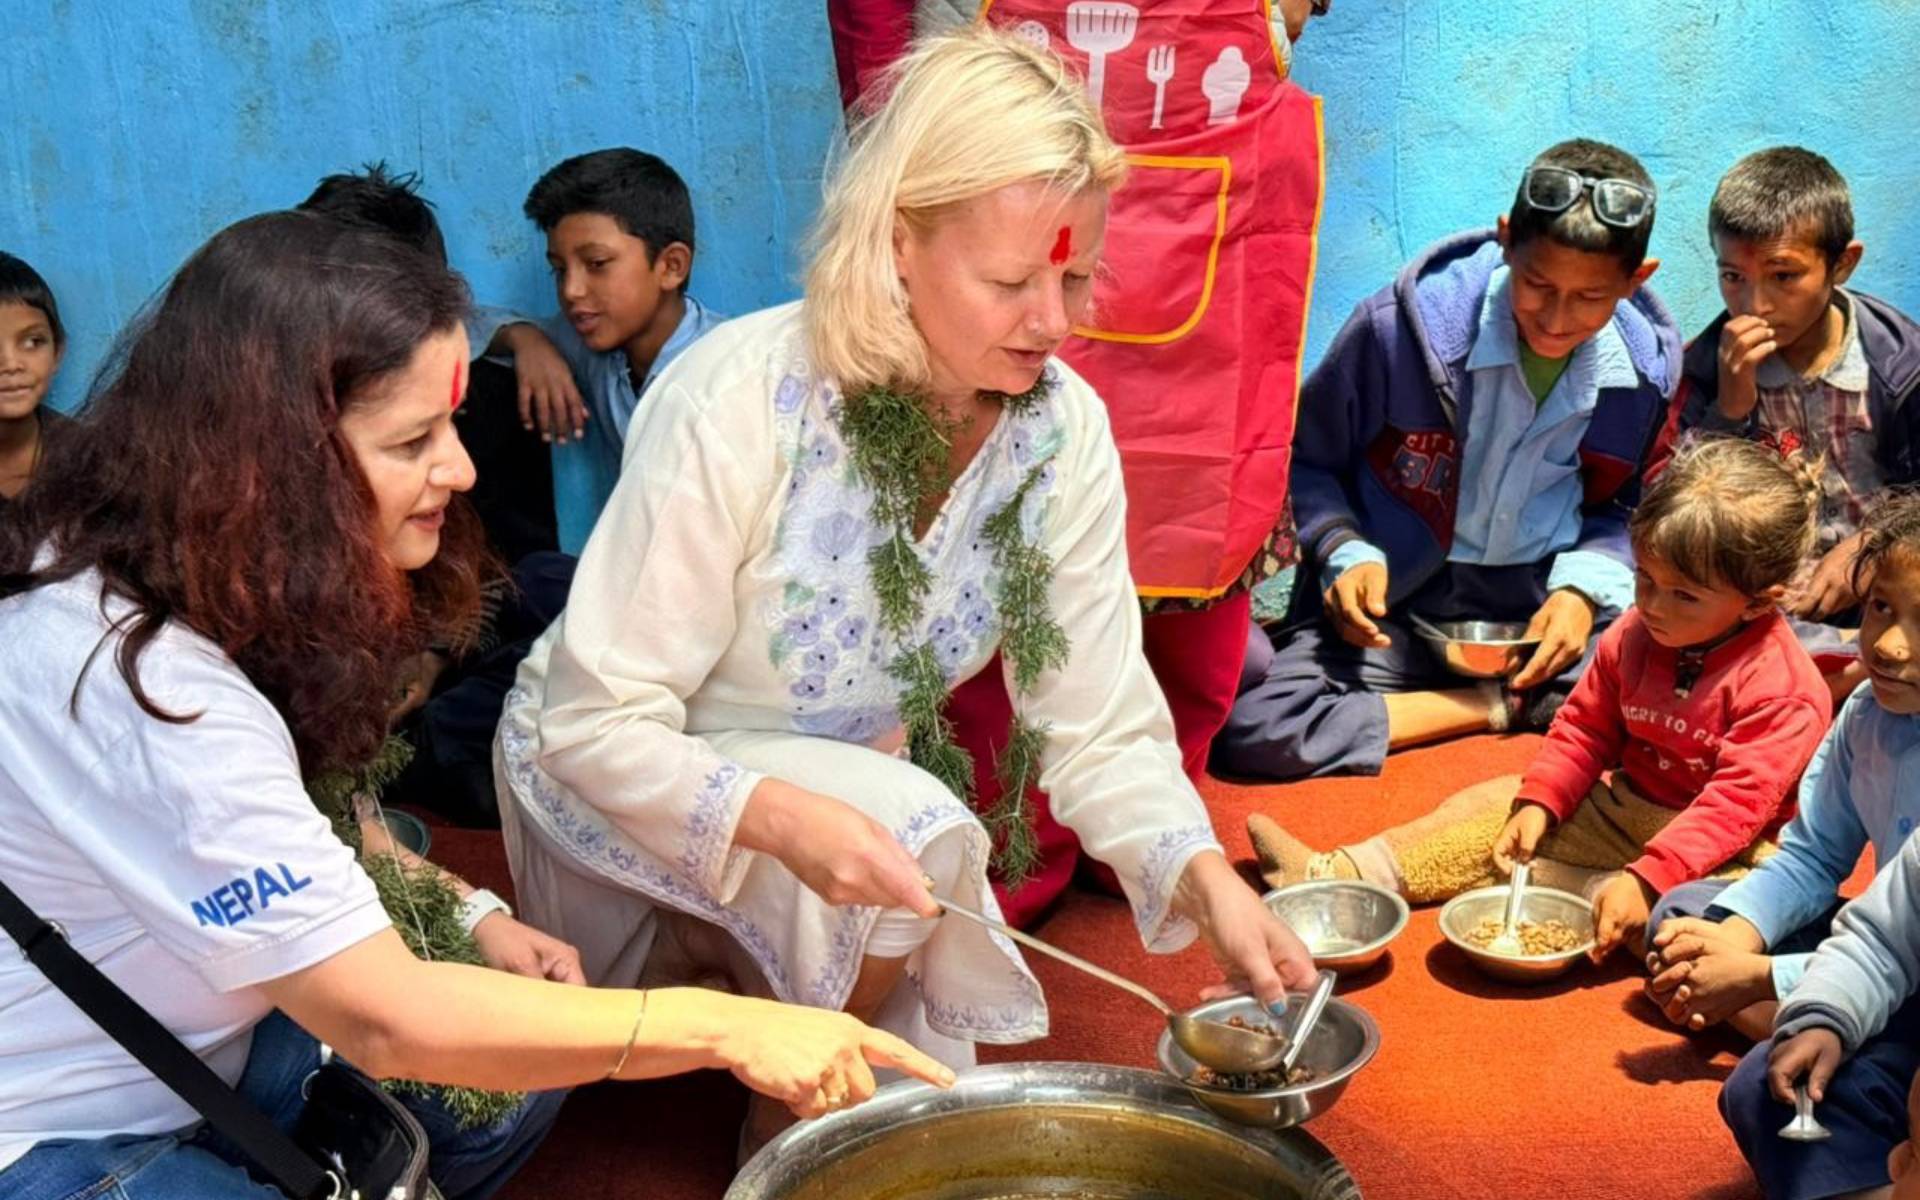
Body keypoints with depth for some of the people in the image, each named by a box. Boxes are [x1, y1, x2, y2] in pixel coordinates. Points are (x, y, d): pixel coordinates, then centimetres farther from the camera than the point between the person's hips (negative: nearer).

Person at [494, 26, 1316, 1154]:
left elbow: (1102, 727, -12)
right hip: (627, 787, -5)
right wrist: (781, 818, -44)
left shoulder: (1063, 427, -15)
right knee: (913, 834, -32)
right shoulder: (742, 401, -30)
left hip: (847, 775, 6)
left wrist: (1206, 879, -30)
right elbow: (597, 723, -27)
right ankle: (780, 1143, -5)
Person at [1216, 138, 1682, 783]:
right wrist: (1347, 554, -15)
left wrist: (1582, 587, -5)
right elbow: (1305, 460, 3)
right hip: (1394, 608, 0)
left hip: (1545, 615, 0)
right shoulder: (1400, 326, -13)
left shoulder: (1650, 366, -3)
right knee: (1251, 726, -28)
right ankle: (1503, 707, -12)